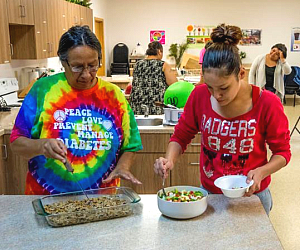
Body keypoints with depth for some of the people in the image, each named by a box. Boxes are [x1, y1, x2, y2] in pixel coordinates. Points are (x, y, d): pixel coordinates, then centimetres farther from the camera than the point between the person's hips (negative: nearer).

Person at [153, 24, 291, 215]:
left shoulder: (267, 104, -19)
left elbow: (282, 151, -7)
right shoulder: (199, 96, -13)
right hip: (209, 193, 2)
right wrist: (170, 160, -19)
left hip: (251, 196, -1)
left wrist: (261, 172, -25)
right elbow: (181, 136, 0)